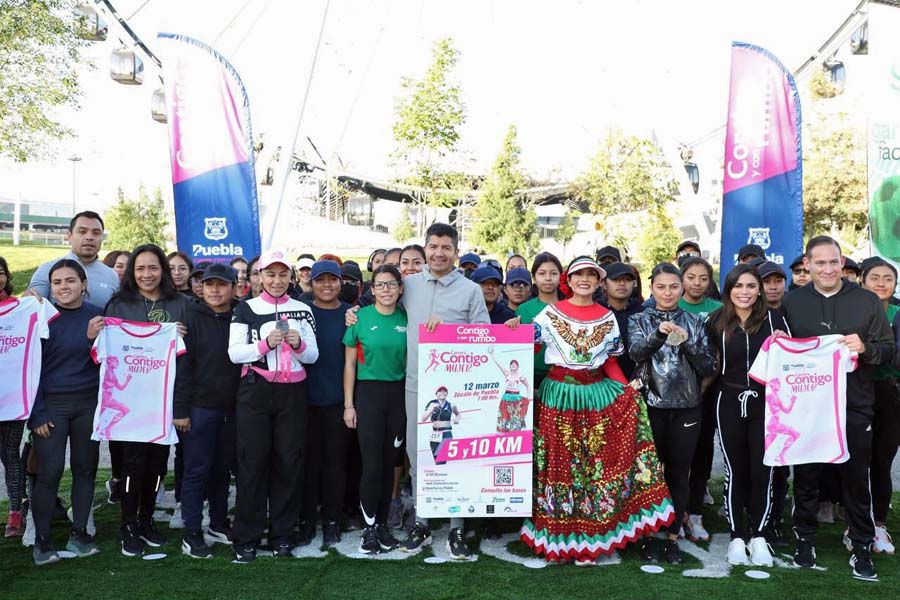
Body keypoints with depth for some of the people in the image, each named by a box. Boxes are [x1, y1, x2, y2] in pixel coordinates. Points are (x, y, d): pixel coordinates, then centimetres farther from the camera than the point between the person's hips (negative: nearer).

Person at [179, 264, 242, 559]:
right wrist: (180, 409, -12)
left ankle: (219, 524, 26)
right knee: (197, 469, 2)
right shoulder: (192, 317, -4)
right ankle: (192, 533, 11)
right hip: (200, 406, -3)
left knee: (223, 468, 13)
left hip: (231, 407, 4)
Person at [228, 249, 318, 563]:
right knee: (253, 462, 1)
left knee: (288, 462, 6)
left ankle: (282, 534, 19)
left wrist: (298, 344, -14)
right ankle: (247, 538, 11)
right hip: (255, 391, -2)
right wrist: (265, 344, -20)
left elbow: (313, 355, 7)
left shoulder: (302, 310, 9)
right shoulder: (246, 308, 3)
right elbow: (234, 353, -5)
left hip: (292, 393, 2)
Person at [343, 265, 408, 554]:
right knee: (372, 464, -3)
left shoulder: (407, 319, 3)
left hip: (399, 394, 3)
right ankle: (370, 527, 11)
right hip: (368, 393, -2)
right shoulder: (361, 317, -4)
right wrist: (348, 404, -3)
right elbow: (350, 364, 0)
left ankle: (383, 523, 22)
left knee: (390, 463, 9)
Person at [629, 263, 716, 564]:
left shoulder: (694, 322, 8)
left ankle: (673, 537, 18)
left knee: (679, 473, 7)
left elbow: (708, 367, 1)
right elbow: (636, 352, -15)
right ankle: (649, 534, 17)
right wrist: (659, 334, -32)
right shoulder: (639, 320, 4)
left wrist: (686, 343, -15)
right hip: (650, 405, -1)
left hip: (686, 407, 1)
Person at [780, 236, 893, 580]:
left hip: (854, 406, 0)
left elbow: (888, 351, 2)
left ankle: (861, 546, 22)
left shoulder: (867, 301, 1)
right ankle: (805, 538, 26)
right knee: (805, 475, 11)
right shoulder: (792, 301, 4)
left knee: (856, 477, 7)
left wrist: (865, 348, -18)